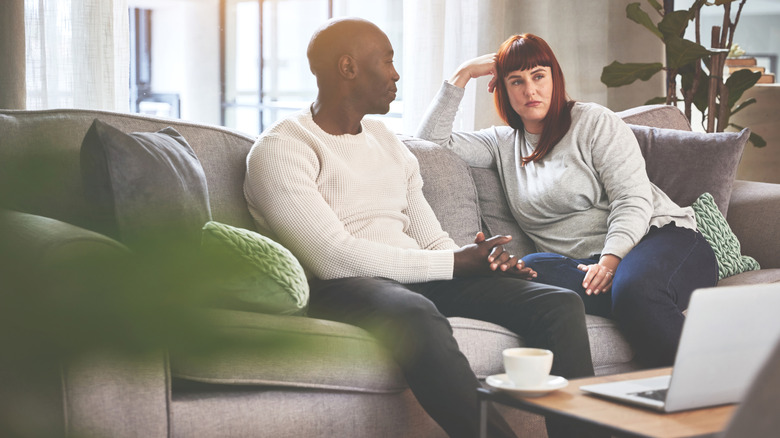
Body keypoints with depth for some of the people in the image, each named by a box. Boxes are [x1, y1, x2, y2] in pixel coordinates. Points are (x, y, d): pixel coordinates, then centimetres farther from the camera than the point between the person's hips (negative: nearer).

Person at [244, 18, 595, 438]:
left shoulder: (387, 142, 24)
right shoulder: (279, 148, -2)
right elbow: (334, 257, -15)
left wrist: (482, 259, -5)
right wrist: (454, 263, -13)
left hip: (421, 280, 7)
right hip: (341, 289, -7)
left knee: (561, 305, -13)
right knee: (416, 316, -42)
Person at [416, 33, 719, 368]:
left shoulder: (594, 122, 6)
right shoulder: (503, 143, 21)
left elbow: (634, 200, -4)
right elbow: (431, 140, 15)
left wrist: (611, 259, -22)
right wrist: (462, 75, 13)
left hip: (661, 237, -3)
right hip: (587, 264, 3)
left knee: (635, 288, -40)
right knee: (530, 271, -33)